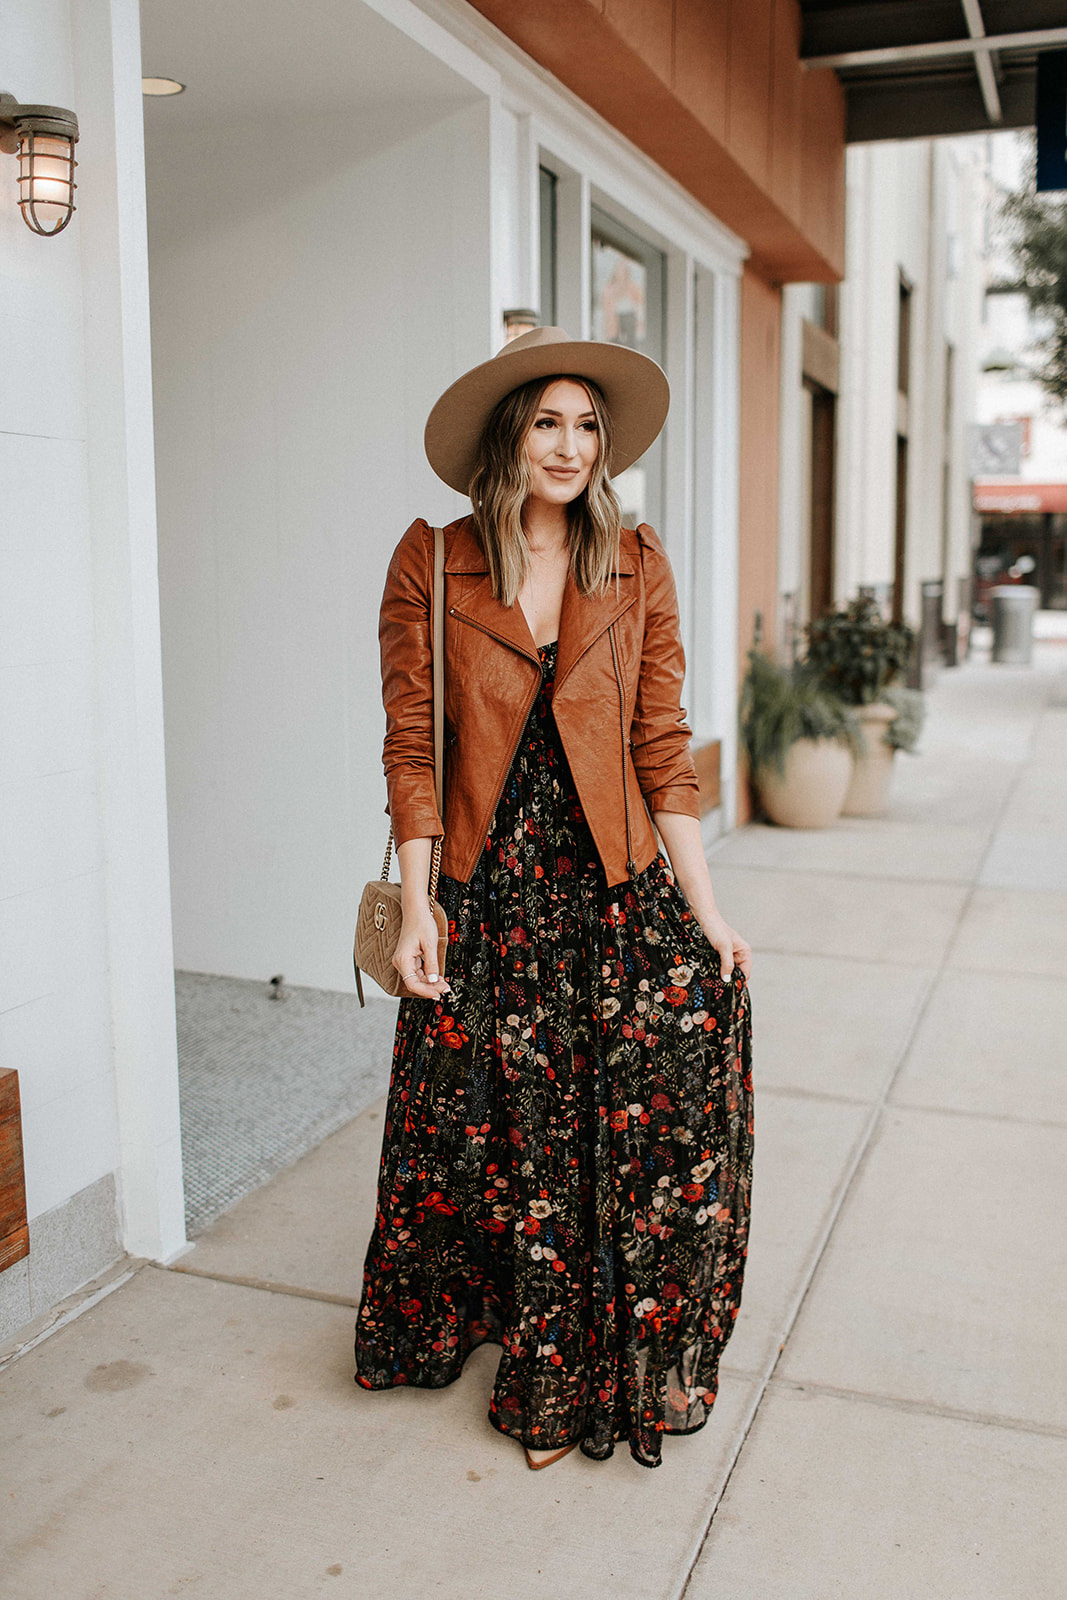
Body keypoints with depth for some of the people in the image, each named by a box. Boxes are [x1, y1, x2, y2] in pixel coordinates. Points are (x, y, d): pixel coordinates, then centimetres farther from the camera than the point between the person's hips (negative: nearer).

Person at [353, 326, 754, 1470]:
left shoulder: (636, 568, 4)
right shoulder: (430, 566, -1)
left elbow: (663, 750, 3)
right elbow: (410, 749, -2)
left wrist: (706, 909, 0)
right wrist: (417, 911, -8)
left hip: (618, 896, 1)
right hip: (485, 901, -1)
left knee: (657, 1118, -8)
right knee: (512, 1142, 8)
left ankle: (643, 1366, 18)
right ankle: (545, 1376, 31)